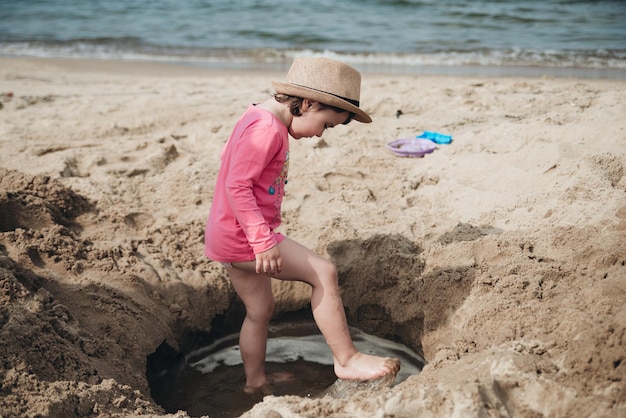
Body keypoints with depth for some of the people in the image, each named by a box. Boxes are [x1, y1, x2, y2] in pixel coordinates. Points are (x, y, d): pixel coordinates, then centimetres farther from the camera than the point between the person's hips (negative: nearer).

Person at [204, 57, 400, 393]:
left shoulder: (259, 120, 14)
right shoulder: (267, 128, -19)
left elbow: (229, 156, 27)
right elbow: (237, 186, -25)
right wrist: (263, 240, -28)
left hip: (231, 238, 11)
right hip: (241, 237, -11)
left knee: (260, 310, 20)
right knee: (323, 272, -11)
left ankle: (255, 382, 34)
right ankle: (347, 360, -3)